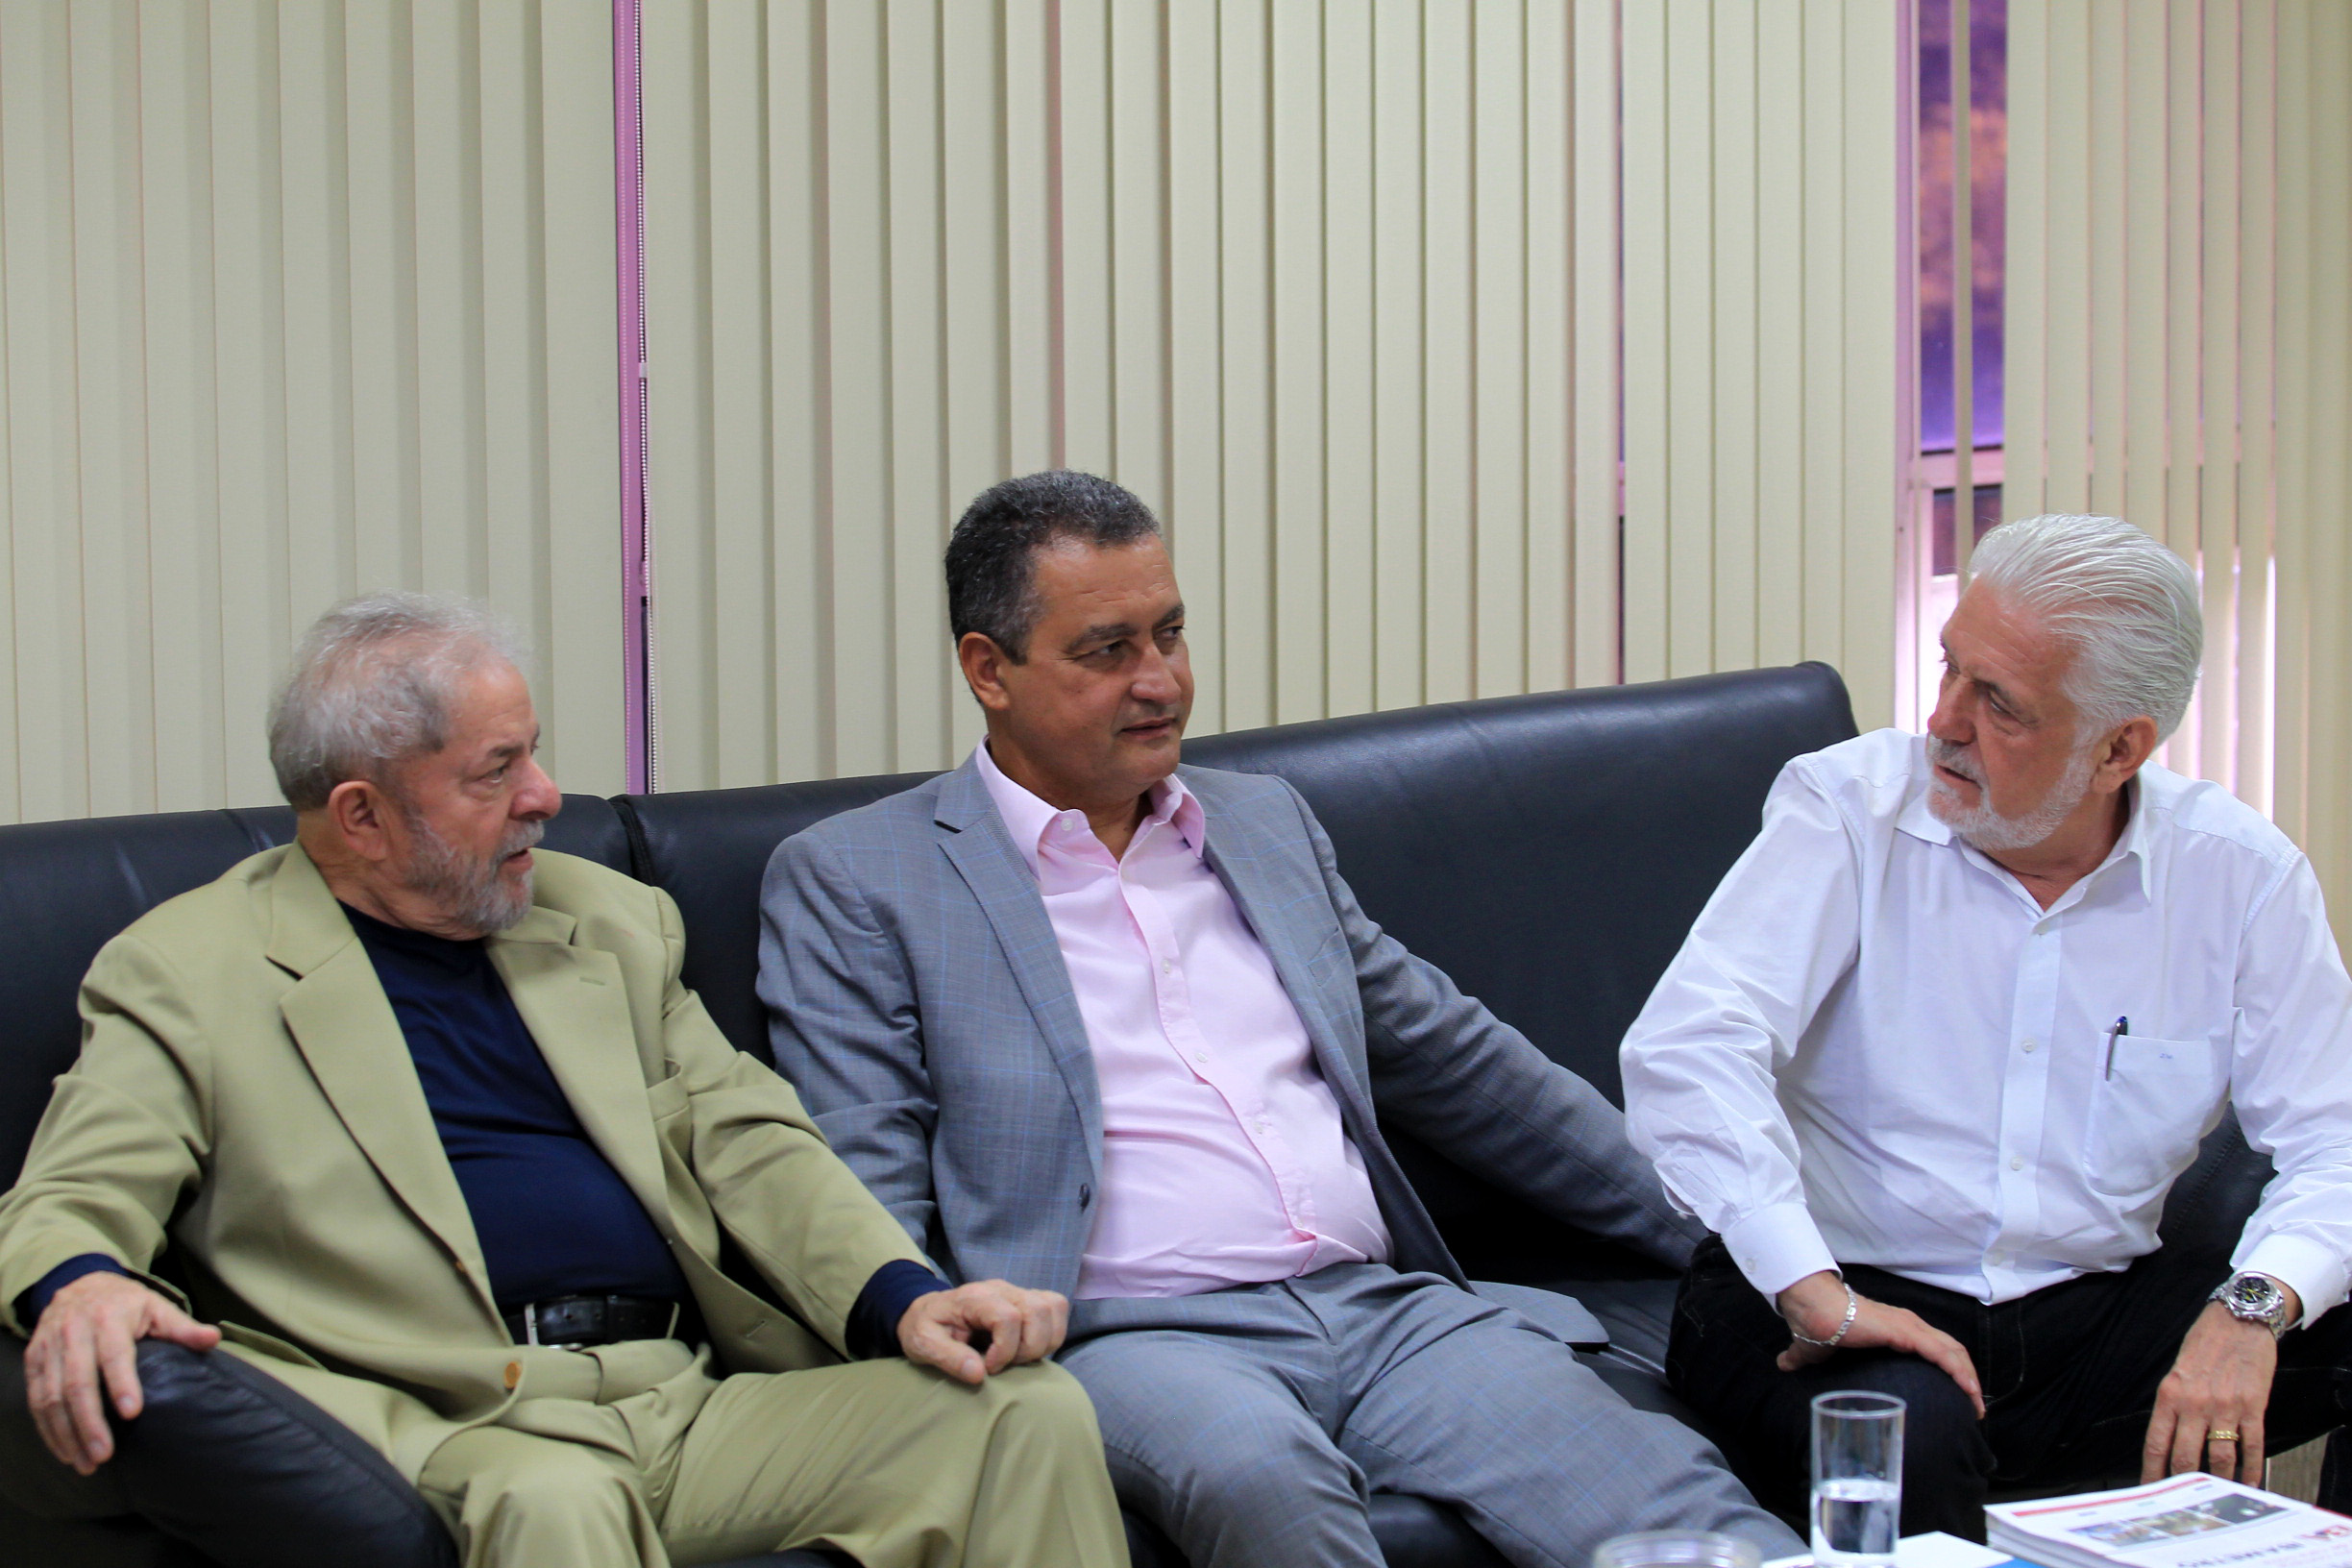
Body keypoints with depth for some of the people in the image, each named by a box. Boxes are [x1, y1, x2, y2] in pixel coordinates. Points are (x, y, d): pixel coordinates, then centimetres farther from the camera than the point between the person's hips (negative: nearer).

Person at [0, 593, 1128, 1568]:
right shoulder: (185, 972, 8)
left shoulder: (612, 924, 22)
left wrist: (903, 1296, -4)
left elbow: (749, 1143, 16)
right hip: (457, 1421, -5)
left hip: (691, 1402, 5)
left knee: (1032, 1413, -15)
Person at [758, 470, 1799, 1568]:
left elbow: (1455, 1064, 27)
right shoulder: (852, 882, 6)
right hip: (1134, 1338, -4)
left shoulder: (1266, 822, 22)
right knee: (1258, 1476, -39)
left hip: (1386, 1310, 5)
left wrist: (1714, 1231, 26)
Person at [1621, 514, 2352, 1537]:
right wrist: (1816, 1293, -29)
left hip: (2092, 1304, 4)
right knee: (1906, 1436, -37)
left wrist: (2253, 1306, -23)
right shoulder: (1848, 810, -8)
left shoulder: (2239, 874, 1)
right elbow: (1684, 1050, -20)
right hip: (1855, 1298, -3)